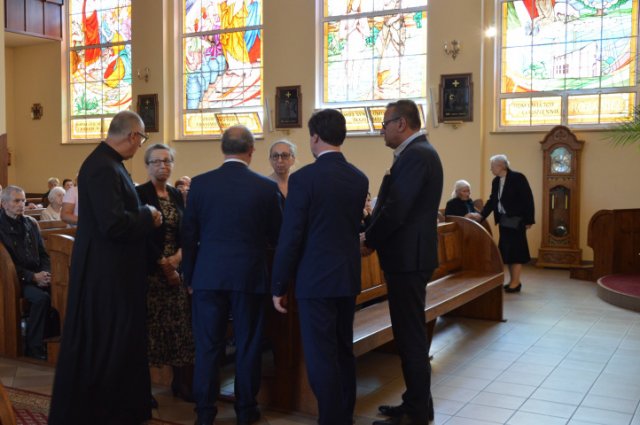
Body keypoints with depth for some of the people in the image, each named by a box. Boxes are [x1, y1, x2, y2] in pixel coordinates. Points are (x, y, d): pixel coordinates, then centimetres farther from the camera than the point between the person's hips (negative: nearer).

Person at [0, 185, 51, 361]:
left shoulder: (31, 223, 14)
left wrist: (46, 274, -4)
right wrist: (32, 277, -16)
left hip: (38, 275, 5)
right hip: (16, 279, -5)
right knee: (42, 298, -32)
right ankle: (34, 347, -19)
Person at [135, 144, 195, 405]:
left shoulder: (177, 195, 13)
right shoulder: (139, 194, -5)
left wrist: (178, 256, -7)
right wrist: (163, 265, -12)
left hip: (176, 268, 5)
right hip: (150, 270, -5)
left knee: (180, 324, 3)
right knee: (149, 325, -3)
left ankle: (182, 383, 11)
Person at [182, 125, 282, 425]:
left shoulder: (200, 184, -3)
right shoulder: (267, 187, -6)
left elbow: (188, 235, 2)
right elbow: (276, 237, 3)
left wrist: (189, 276, 12)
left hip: (208, 276, 1)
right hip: (250, 276, -1)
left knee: (208, 346, 9)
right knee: (248, 345, 10)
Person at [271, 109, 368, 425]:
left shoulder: (303, 178, -13)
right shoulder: (360, 179, 4)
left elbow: (290, 238, -13)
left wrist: (278, 286, -5)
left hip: (316, 279, -6)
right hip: (348, 277, 7)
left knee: (321, 357, 1)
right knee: (344, 352, 17)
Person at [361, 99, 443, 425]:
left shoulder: (416, 155, -17)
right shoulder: (418, 152, 15)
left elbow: (396, 210, -22)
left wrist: (369, 241, -8)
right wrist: (374, 234, 5)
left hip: (408, 257, -10)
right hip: (410, 255, 10)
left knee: (410, 334, -2)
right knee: (410, 332, 16)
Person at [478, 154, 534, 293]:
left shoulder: (518, 178, -13)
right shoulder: (495, 181, 8)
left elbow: (528, 199, -14)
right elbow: (492, 201, 11)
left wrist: (528, 220, -15)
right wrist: (481, 215, -1)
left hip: (516, 221, -7)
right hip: (503, 220, 7)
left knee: (516, 250, -3)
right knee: (507, 251, 10)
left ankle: (516, 282, 3)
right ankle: (512, 281, 19)